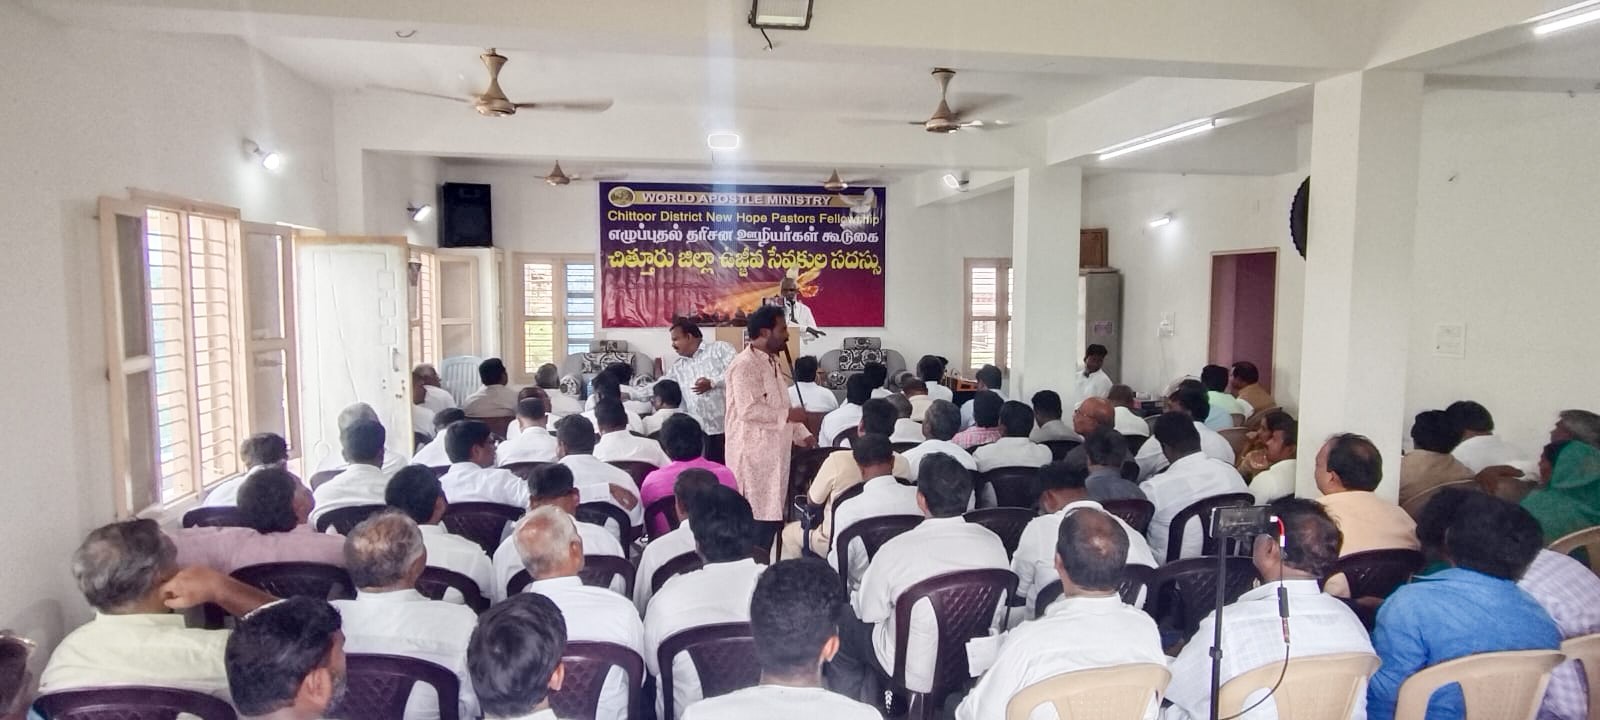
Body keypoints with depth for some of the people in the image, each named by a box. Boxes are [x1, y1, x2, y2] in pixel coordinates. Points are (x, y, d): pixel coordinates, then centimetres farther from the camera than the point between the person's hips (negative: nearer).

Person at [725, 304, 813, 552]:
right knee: (758, 520, -7)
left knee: (771, 516, 12)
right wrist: (788, 414, -16)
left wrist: (801, 433, 12)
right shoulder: (745, 365, -15)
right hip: (754, 455, -9)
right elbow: (749, 409, -24)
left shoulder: (770, 362, 16)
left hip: (772, 452, 9)